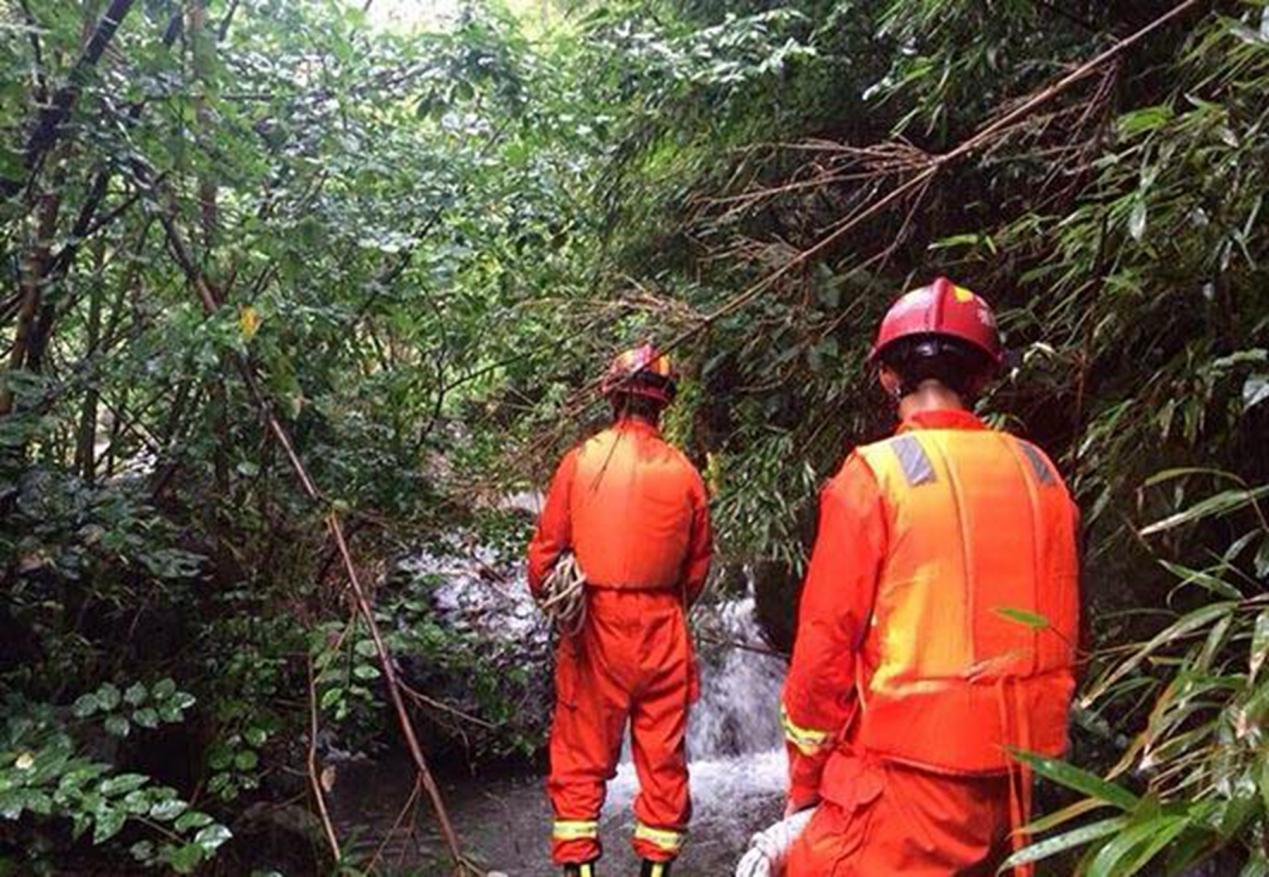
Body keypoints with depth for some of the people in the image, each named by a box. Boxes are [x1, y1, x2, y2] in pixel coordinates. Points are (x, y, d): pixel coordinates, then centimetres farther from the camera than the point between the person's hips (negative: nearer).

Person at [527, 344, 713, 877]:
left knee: (581, 754, 10)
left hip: (594, 630, -1)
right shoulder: (684, 473, -2)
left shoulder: (580, 461, -5)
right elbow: (698, 565, 6)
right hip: (662, 633, 1)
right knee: (663, 756, 12)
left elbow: (546, 549, -2)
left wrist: (546, 598, 16)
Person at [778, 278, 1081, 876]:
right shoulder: (1039, 473, 4)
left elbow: (826, 641, -11)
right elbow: (1062, 638, 10)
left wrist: (804, 779, 0)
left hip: (913, 768, -6)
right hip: (1020, 775, 6)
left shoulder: (875, 474, -11)